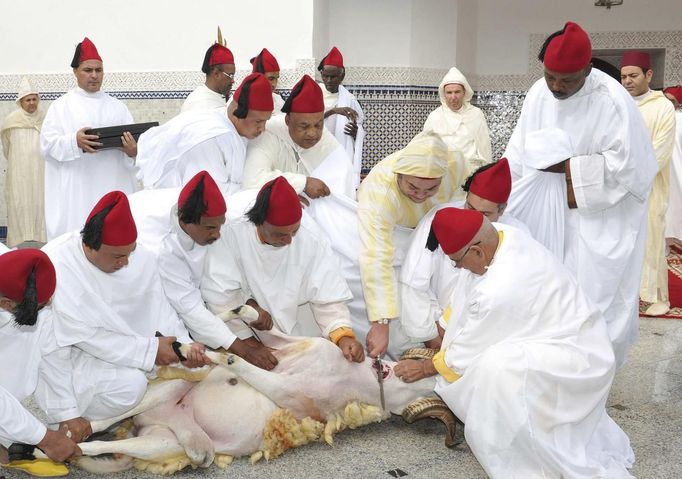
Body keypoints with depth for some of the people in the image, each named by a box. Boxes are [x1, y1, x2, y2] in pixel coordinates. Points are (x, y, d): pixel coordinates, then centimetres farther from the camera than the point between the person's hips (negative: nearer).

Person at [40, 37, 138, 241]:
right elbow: (47, 145, -3)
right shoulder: (61, 105, 6)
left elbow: (134, 142, 7)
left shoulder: (117, 106, 15)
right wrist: (74, 141, -22)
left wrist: (133, 151, -17)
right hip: (75, 192, -2)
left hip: (113, 189, 3)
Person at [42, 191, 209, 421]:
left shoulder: (139, 258, -13)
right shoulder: (56, 266, -30)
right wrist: (149, 350, -27)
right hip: (68, 351, -7)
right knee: (130, 384, -28)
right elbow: (83, 334, -28)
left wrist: (185, 345, -20)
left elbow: (158, 306, -4)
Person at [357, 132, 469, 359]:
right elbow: (377, 261, -51)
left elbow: (463, 193, -7)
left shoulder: (453, 162, -32)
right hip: (382, 227, -4)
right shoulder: (378, 192, -45)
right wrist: (380, 324, -54)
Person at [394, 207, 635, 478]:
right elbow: (463, 297, 9)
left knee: (495, 366, -32)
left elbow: (468, 351, -14)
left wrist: (426, 368, 2)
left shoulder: (499, 290, -31)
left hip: (581, 361, -10)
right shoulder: (499, 235, -8)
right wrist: (441, 331, 21)